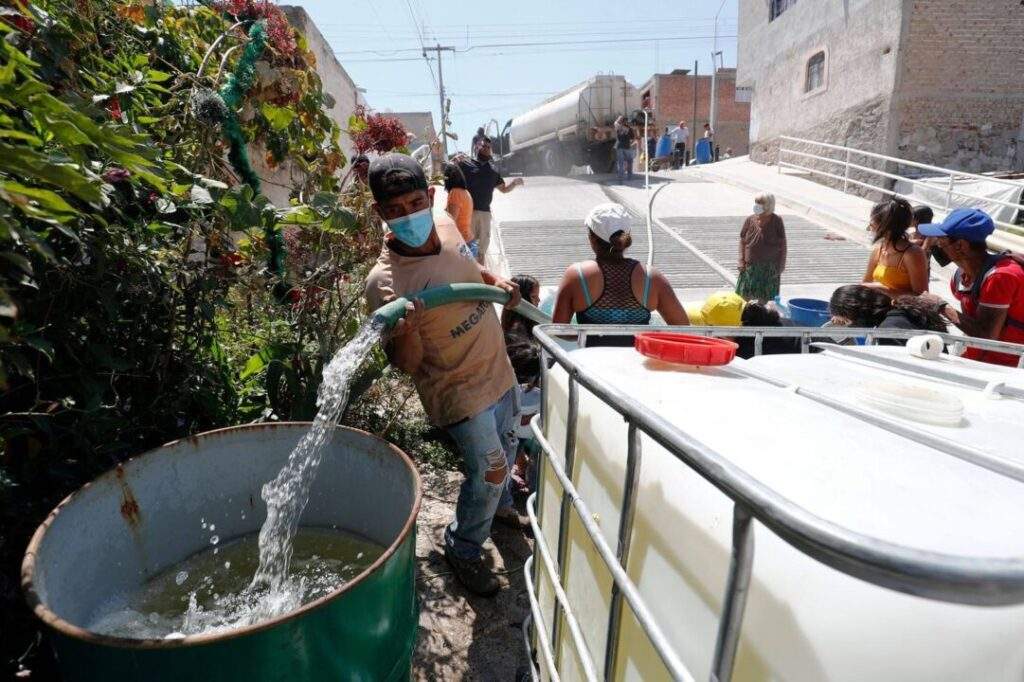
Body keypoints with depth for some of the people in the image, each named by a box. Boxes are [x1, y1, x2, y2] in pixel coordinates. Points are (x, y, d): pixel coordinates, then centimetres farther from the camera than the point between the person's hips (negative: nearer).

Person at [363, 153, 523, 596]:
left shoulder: (445, 224, -9)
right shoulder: (385, 283, -28)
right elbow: (406, 364, -23)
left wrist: (496, 281, -5)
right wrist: (406, 331, -44)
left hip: (498, 369, 7)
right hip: (457, 388, -7)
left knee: (505, 448, 25)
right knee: (489, 468, -4)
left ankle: (497, 506, 58)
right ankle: (463, 550, 27)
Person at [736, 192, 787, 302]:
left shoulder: (777, 220, -4)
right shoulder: (750, 220, 1)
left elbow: (783, 244, -1)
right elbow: (742, 241, 8)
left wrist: (781, 264, -4)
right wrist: (741, 260, -1)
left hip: (769, 268, -2)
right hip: (750, 265, 2)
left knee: (765, 299, 5)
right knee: (745, 296, 3)